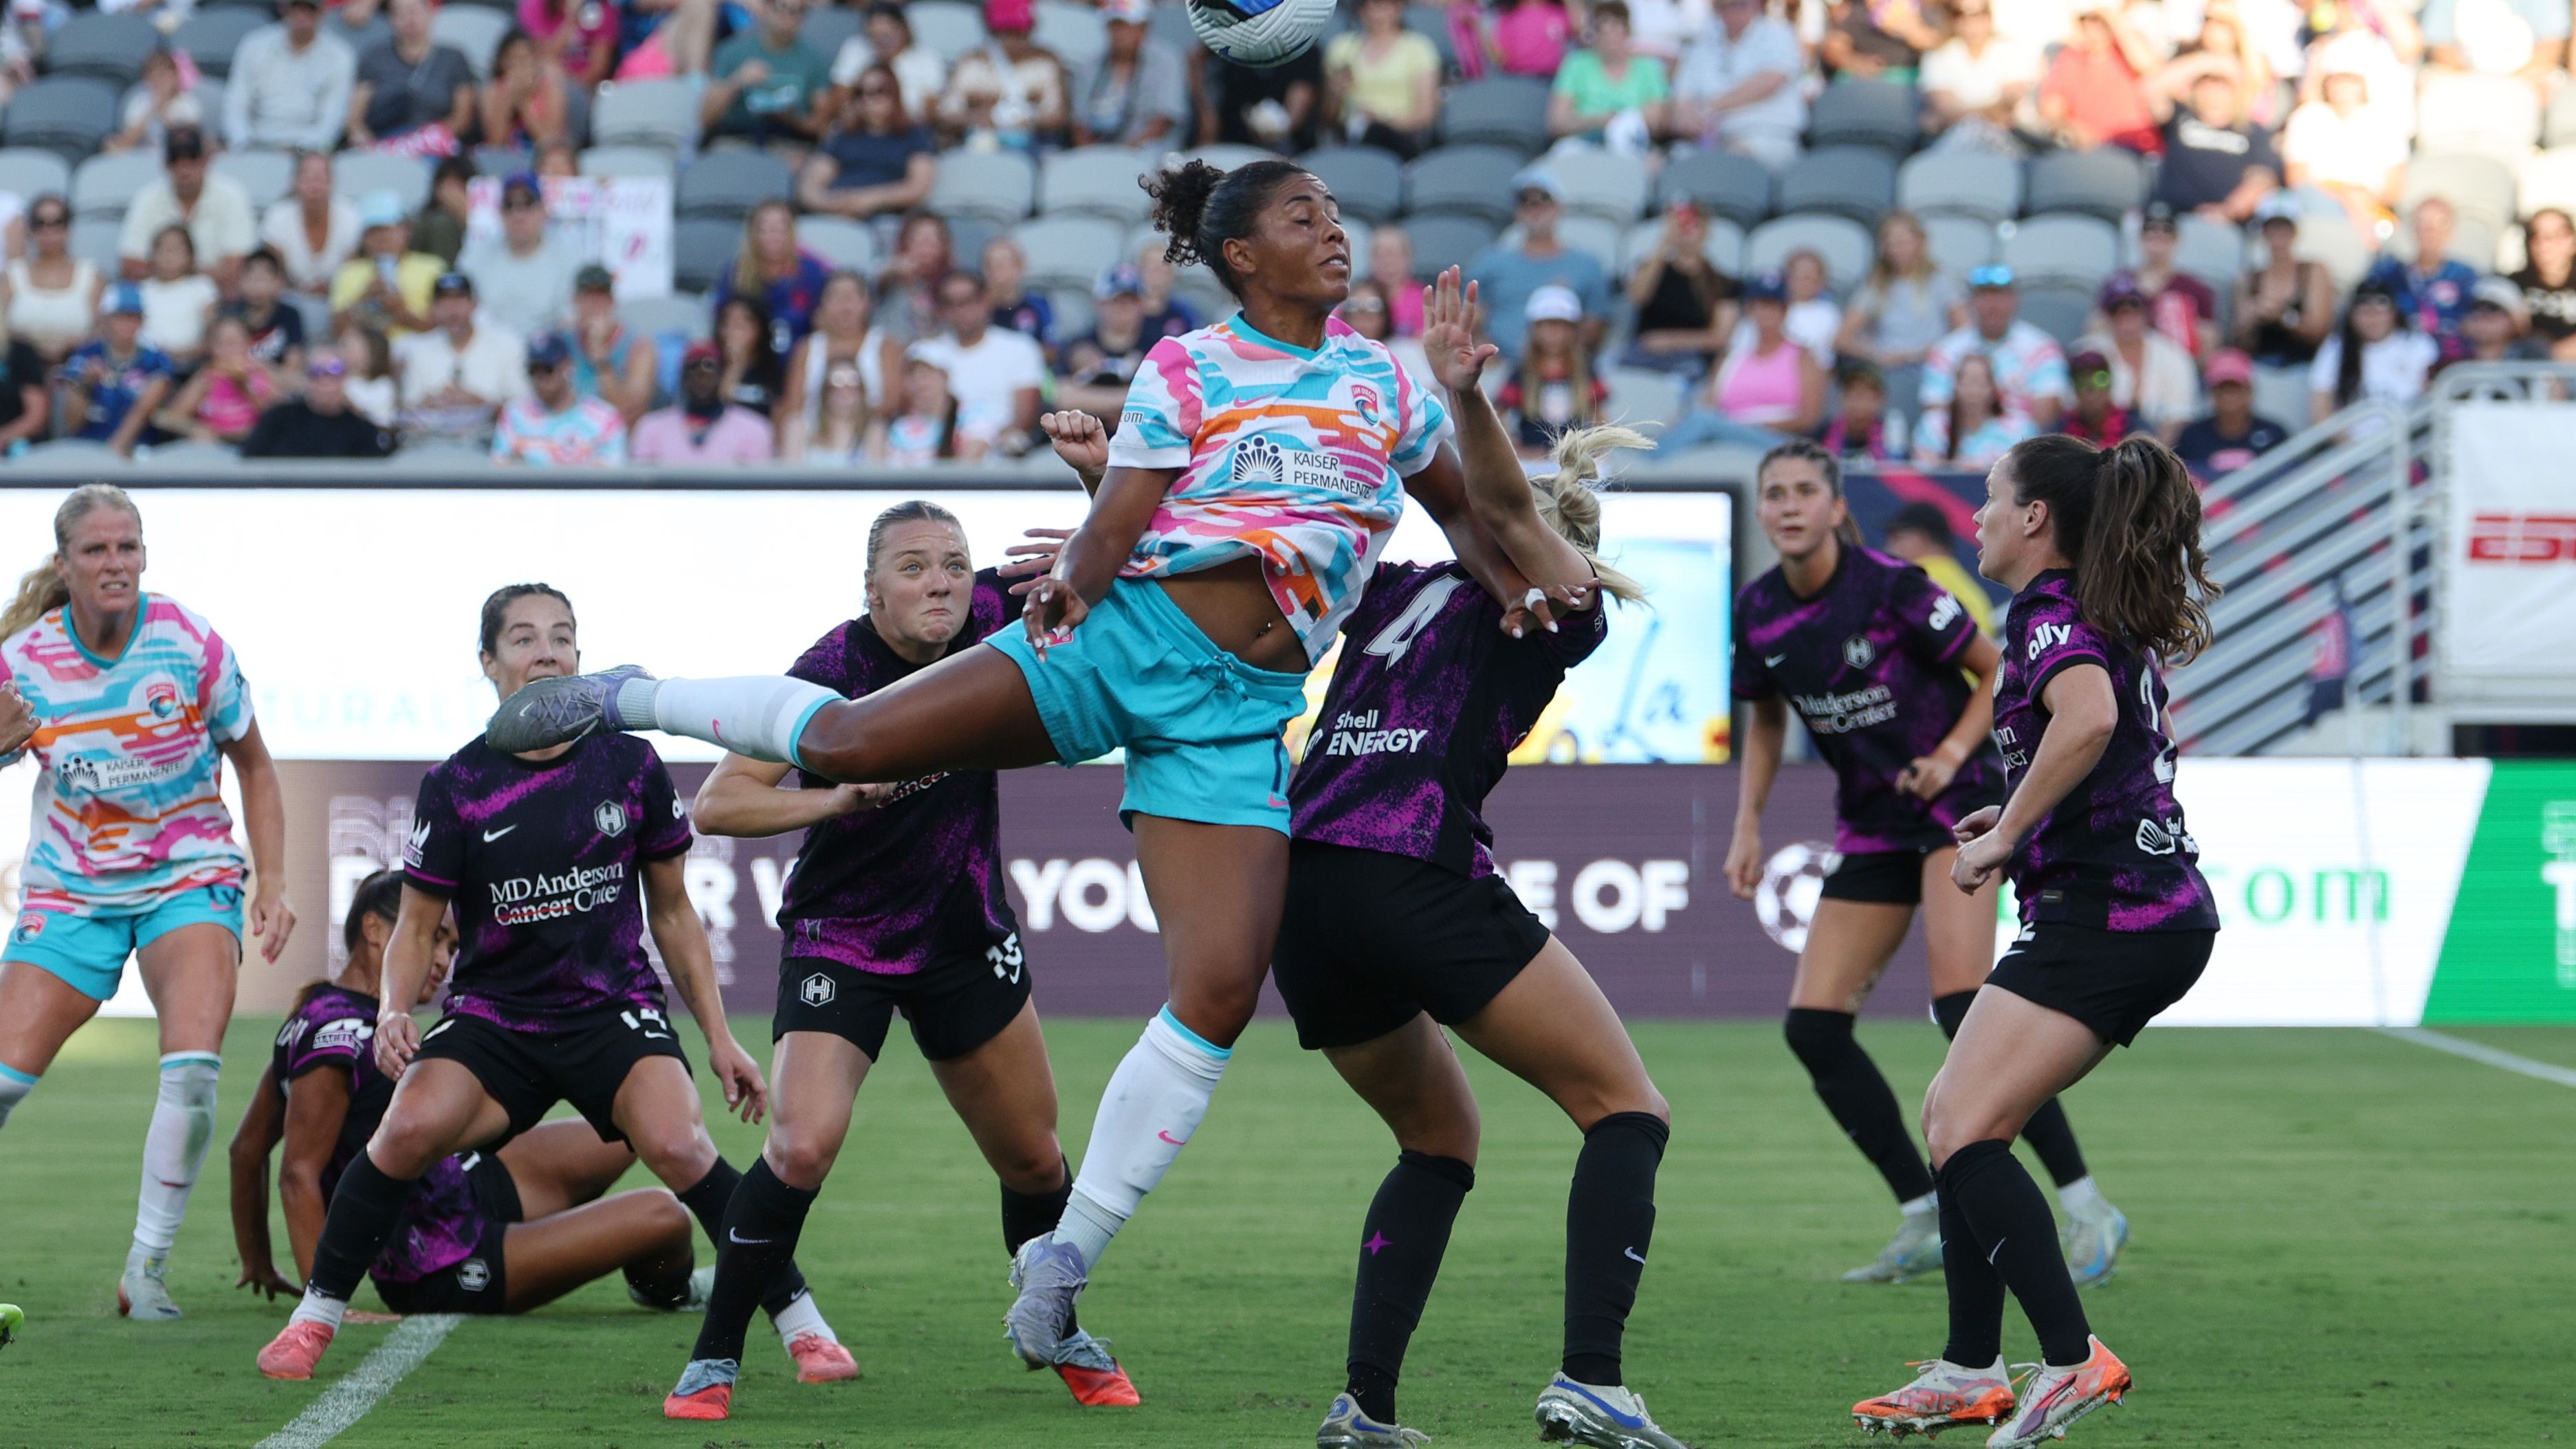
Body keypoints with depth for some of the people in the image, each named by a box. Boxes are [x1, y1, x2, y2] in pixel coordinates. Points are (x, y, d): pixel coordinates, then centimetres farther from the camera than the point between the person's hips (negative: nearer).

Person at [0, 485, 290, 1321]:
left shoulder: (190, 643, -10)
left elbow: (252, 764, 3)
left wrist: (272, 887, -3)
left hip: (190, 881, -1)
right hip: (71, 892, 1)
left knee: (193, 1070, -24)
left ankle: (148, 1268, -13)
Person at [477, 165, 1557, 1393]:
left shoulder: (1383, 381, 13)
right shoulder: (1186, 371, 2)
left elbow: (1459, 504, 26)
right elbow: (1112, 529, -3)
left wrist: (1517, 587, 9)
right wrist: (1074, 583, -24)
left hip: (1242, 711, 3)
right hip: (1133, 633, -3)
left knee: (1221, 993, -12)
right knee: (847, 741, -14)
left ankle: (1065, 1257, -2)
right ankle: (622, 700, 15)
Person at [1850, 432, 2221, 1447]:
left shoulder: (2047, 613, -11)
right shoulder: (2109, 618, 19)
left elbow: (2089, 717, -32)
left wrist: (2006, 835, -22)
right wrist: (2025, 817, 23)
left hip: (2101, 920, -10)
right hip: (2165, 911, 10)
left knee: (1965, 1133, -14)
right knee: (1951, 1115, 15)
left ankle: (2072, 1358, -23)